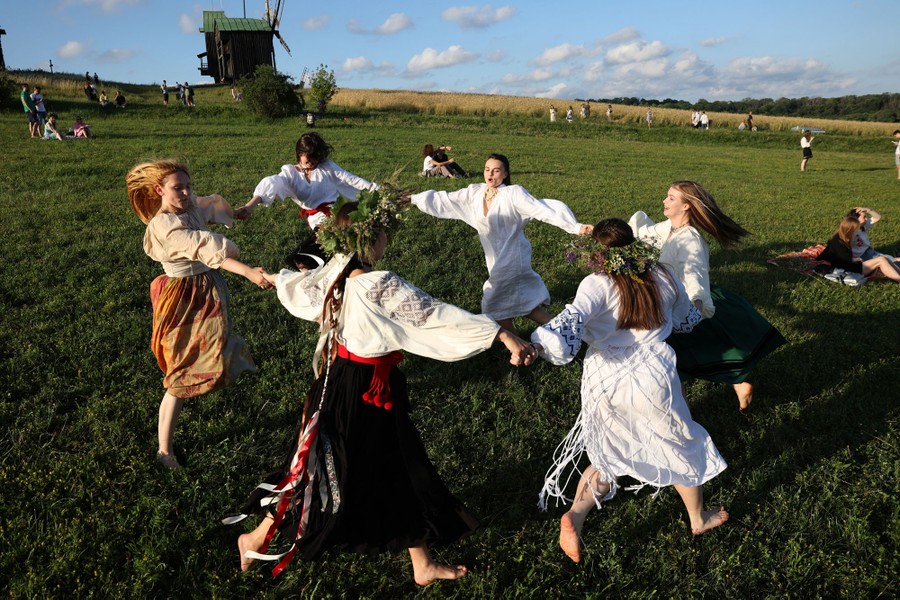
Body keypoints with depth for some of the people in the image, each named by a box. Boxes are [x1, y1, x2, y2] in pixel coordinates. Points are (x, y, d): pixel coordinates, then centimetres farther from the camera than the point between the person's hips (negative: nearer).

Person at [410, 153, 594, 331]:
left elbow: (544, 209, -27)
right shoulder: (474, 193, 0)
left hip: (511, 257, -6)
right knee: (521, 302, 17)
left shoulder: (514, 193, -17)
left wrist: (576, 227, -36)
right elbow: (444, 200, 10)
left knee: (496, 306, 4)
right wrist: (413, 198, 14)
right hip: (495, 258, 6)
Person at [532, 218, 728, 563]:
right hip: (652, 377, 1)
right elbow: (687, 320, 18)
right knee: (681, 445, 25)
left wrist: (537, 343, -29)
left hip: (605, 382, -1)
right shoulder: (662, 277, 0)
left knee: (609, 453, 22)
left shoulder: (598, 285, -12)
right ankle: (698, 519, 45)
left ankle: (575, 515, 4)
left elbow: (573, 318, -32)